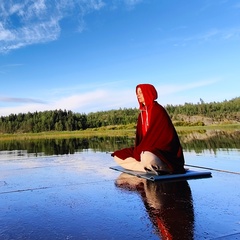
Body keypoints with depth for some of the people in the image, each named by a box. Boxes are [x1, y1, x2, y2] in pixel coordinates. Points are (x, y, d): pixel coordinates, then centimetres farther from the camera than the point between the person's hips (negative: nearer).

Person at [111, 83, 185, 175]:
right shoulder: (142, 113, 12)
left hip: (163, 151, -9)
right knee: (118, 156, -2)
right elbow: (139, 135, 10)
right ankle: (150, 168, -14)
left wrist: (138, 151, -17)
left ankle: (163, 169, -10)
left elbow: (153, 134, -18)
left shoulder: (158, 110, -11)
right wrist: (137, 150, -6)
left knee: (146, 158, -42)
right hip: (146, 150, 9)